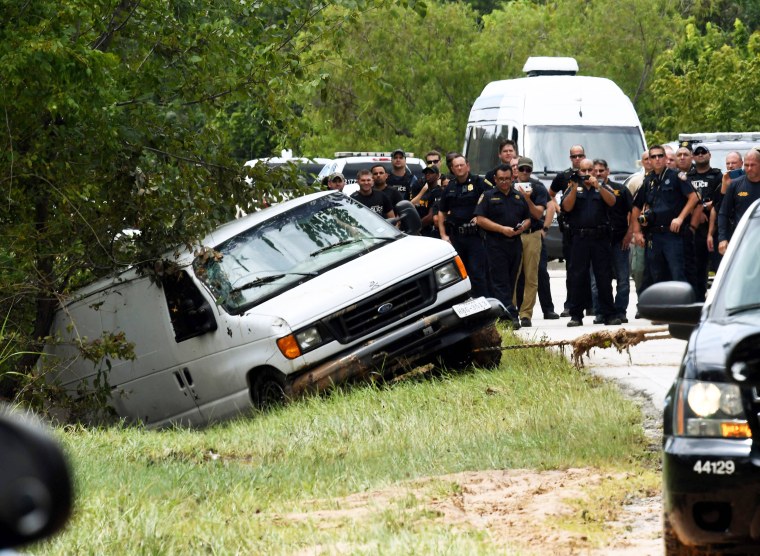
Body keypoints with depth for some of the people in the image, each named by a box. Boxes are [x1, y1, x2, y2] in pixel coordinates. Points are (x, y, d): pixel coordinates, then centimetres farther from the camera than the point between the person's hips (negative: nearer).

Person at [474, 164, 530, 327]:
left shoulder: (519, 197, 17)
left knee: (511, 281, 6)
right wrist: (502, 229, -15)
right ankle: (511, 315, -20)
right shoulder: (488, 196, 3)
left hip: (515, 244, 5)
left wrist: (522, 227, -3)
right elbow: (480, 219, -6)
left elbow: (528, 219, 21)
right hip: (496, 245, -5)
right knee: (500, 281, -11)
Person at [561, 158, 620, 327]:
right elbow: (567, 207, -2)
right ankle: (576, 315, 3)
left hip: (600, 238, 0)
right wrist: (574, 188, -13)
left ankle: (608, 314, 0)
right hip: (579, 238, 0)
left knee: (604, 276, -2)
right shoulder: (573, 188, 13)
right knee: (577, 277, -1)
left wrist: (597, 186, -16)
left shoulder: (602, 187, 14)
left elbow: (612, 201, -5)